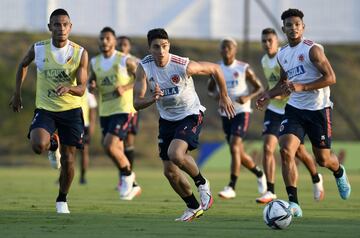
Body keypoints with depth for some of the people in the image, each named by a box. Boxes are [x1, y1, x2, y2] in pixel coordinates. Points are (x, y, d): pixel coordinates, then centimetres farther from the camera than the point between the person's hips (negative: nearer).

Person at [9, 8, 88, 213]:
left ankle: (62, 200, 24)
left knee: (68, 160, 0)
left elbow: (82, 89, -14)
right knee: (38, 145, -27)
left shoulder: (80, 53, -11)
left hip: (71, 110, 0)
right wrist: (17, 93, 13)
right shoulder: (38, 49, -9)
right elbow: (23, 65, 14)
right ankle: (54, 146, 12)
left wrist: (68, 88, -36)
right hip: (45, 109, 0)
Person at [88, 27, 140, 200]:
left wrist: (125, 87, -14)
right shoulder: (94, 62, 7)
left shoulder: (125, 61, -7)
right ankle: (132, 186, 27)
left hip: (123, 110, -6)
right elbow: (91, 83, 19)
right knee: (117, 150, 11)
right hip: (105, 112, 6)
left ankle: (127, 175, 3)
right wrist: (91, 85, -5)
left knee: (109, 146, -20)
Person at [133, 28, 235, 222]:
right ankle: (194, 207, 26)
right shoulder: (144, 68, -16)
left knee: (175, 153, -29)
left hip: (191, 115, -5)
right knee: (169, 171, 5)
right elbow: (137, 103, -20)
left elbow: (215, 69, -8)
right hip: (167, 119, 5)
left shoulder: (183, 66, -24)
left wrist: (224, 97, 3)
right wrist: (152, 99, -42)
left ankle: (202, 183, -1)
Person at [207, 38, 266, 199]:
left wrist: (248, 97, -18)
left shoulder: (244, 69, -5)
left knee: (234, 148, -19)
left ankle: (231, 187, -18)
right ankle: (259, 174, 37)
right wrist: (217, 94, -6)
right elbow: (210, 88, 17)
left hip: (241, 112, -5)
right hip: (225, 114, 5)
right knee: (239, 154, 11)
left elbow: (259, 88, 1)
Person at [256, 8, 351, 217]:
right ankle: (293, 203, -16)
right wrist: (269, 95, 8)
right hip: (295, 109, 5)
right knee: (286, 151, -17)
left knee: (323, 159, 5)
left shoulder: (312, 49, -12)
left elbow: (330, 78, -18)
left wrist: (302, 87, -25)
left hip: (318, 109, -5)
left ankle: (339, 172, 44)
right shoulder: (282, 55, 9)